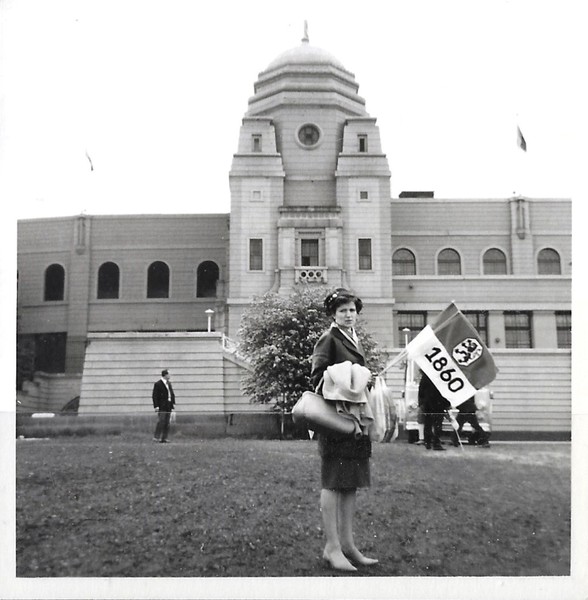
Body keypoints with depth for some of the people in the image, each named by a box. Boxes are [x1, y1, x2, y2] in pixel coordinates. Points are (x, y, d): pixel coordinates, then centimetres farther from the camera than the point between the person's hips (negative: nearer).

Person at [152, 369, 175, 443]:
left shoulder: (169, 383, 16)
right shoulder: (157, 384, -8)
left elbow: (172, 394, 20)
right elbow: (154, 396, -11)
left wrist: (173, 403, 10)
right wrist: (156, 406, -17)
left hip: (169, 406, 7)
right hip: (161, 407, -7)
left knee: (167, 423, 6)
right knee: (161, 421, -10)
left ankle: (164, 438, 10)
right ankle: (156, 437, -2)